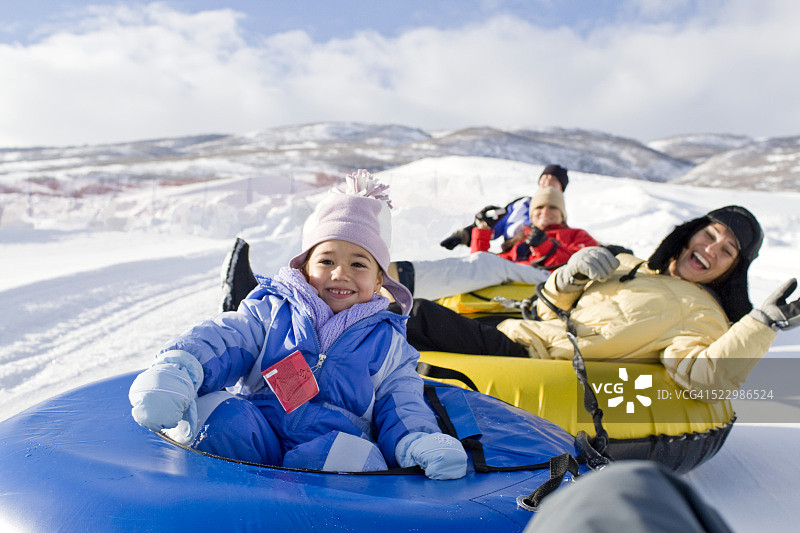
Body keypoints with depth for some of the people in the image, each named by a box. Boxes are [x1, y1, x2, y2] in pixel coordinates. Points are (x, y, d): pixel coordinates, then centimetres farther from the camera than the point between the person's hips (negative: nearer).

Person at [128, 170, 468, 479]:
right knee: (211, 408, -28)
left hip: (336, 444, 0)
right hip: (254, 440, 1)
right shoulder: (271, 312, 14)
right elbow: (217, 342, 0)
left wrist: (421, 444, -17)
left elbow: (403, 408, 9)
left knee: (358, 457, -35)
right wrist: (173, 371, -24)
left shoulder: (388, 342, 15)